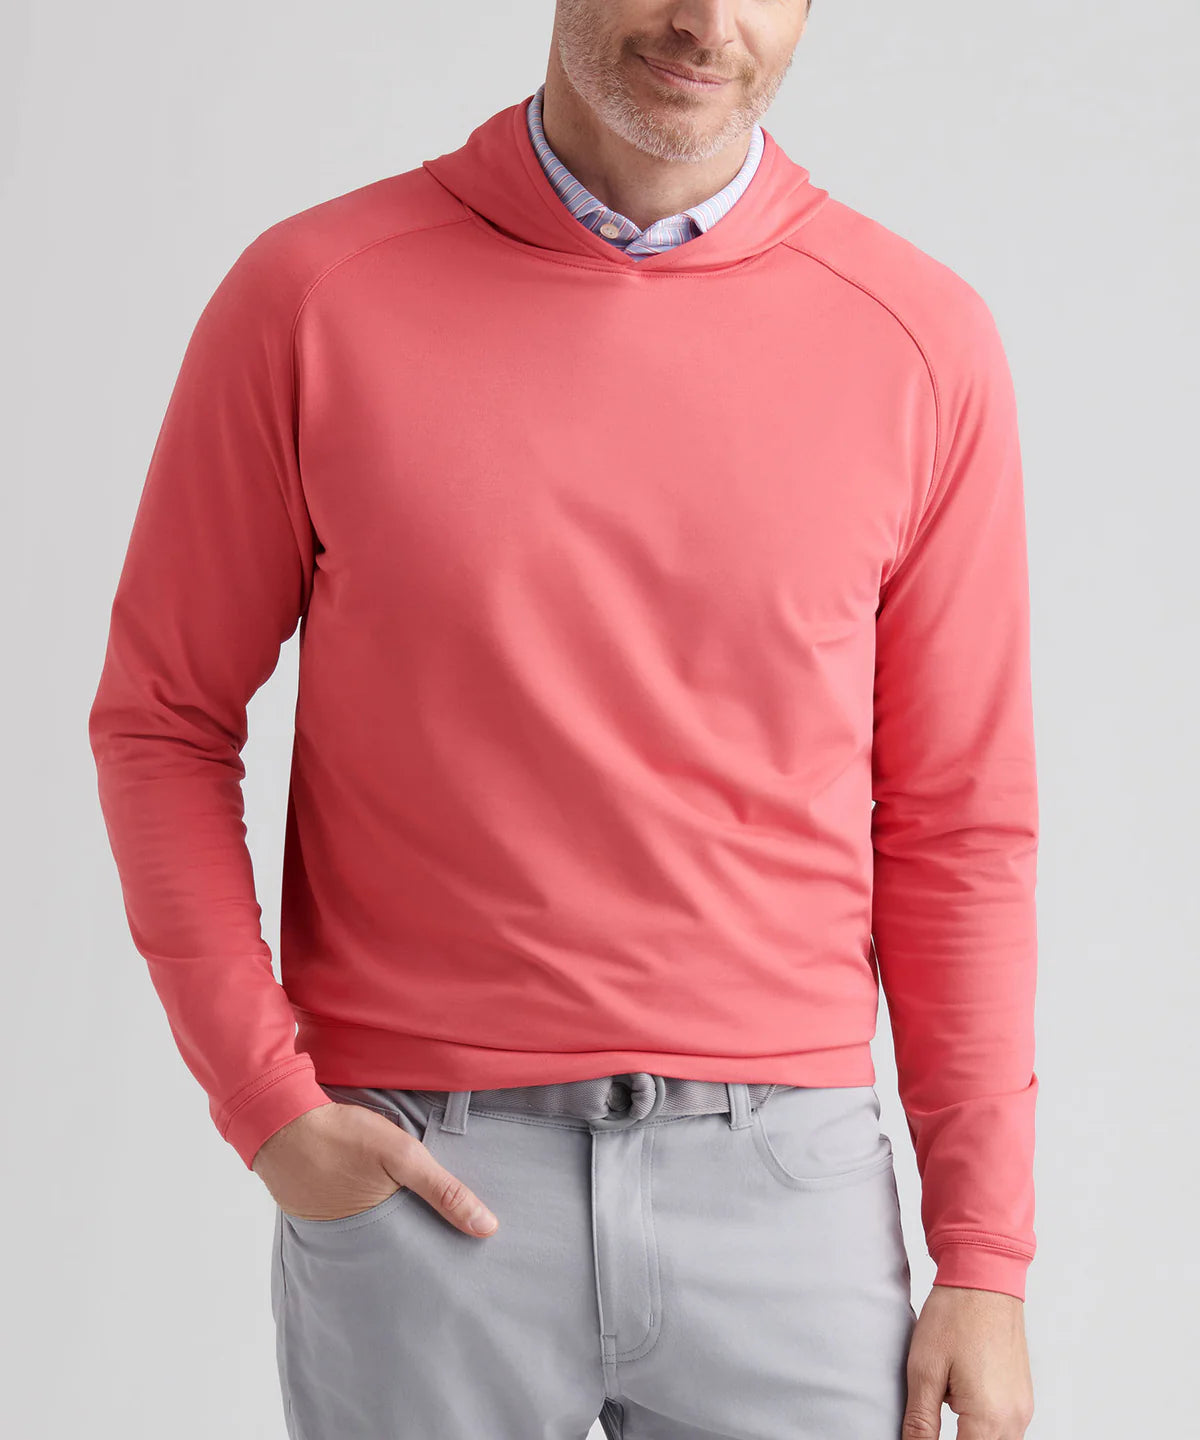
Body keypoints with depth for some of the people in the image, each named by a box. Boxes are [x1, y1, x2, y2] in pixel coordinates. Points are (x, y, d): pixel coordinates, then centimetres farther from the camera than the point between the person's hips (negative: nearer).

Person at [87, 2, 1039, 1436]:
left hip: (785, 1186, 1)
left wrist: (983, 1261, 3)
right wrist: (264, 1100, -6)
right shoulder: (310, 297, -3)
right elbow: (161, 723, 4)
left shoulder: (921, 337, 0)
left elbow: (960, 824, 4)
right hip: (409, 1191, -1)